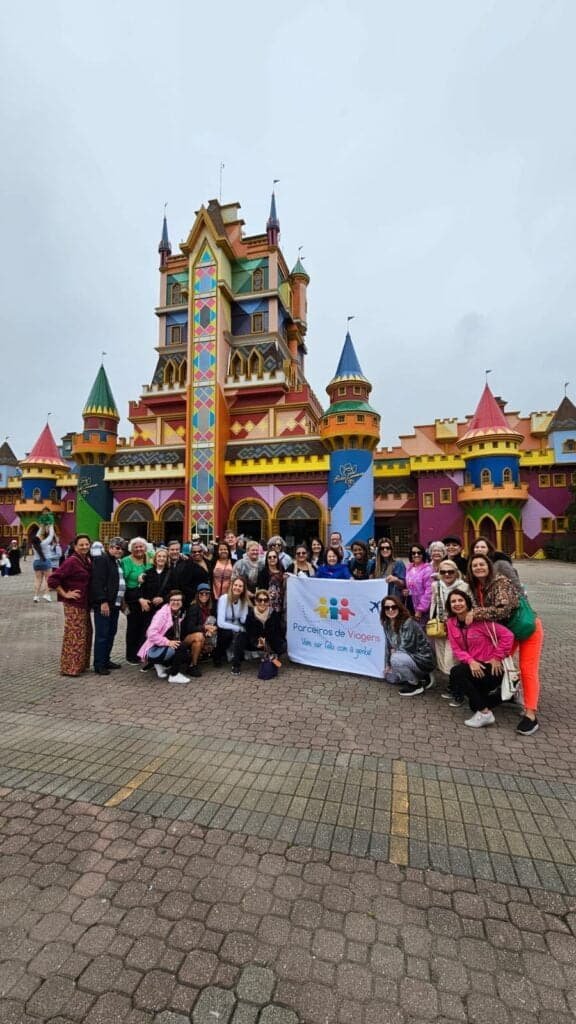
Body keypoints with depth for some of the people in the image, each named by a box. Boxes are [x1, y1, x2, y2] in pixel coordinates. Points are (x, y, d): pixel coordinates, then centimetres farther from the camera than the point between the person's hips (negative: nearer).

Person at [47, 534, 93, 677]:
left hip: (84, 603, 9)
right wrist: (65, 594, -15)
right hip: (74, 604, -9)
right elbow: (52, 579, -19)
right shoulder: (71, 561, -16)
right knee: (74, 635, -2)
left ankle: (80, 664, 28)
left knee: (85, 634, 15)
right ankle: (69, 667, 10)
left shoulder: (88, 560, 8)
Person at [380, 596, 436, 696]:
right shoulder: (387, 624, -2)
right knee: (389, 677, 14)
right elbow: (389, 646, 9)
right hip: (409, 658, 9)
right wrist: (388, 665, 9)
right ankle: (421, 677, 21)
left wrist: (395, 651, -8)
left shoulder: (408, 623, -26)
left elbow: (406, 647, -27)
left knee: (396, 659, -32)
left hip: (423, 659, -9)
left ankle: (416, 685, -9)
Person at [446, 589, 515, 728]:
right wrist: (470, 661, -20)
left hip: (492, 667, -7)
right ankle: (498, 694, 31)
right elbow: (456, 649, -2)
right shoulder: (451, 622, -1)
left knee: (456, 673, -28)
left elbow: (508, 635, -20)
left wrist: (497, 658, -16)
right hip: (473, 666, 7)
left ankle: (485, 713, -14)